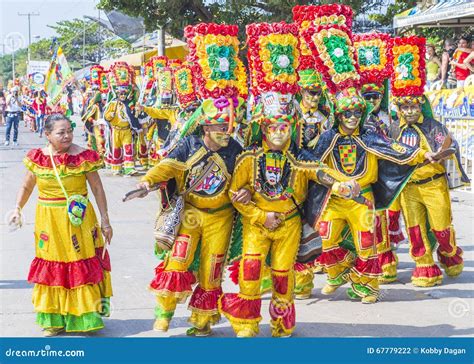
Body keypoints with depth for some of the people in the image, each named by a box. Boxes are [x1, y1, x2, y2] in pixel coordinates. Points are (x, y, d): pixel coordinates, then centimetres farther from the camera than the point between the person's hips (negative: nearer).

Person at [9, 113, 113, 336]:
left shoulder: (83, 157, -9)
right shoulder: (38, 158, -1)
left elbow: (97, 189, -4)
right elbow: (26, 187, 12)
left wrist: (105, 220, -5)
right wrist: (17, 209, -2)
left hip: (77, 219, -3)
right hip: (48, 220, 3)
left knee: (82, 265, 1)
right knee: (52, 267, 9)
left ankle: (88, 316, 14)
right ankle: (55, 320, 21)